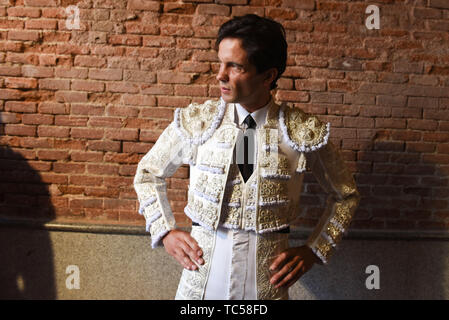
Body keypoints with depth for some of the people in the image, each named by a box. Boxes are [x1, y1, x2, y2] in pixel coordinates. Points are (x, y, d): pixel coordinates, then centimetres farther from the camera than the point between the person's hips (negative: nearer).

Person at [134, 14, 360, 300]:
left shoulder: (306, 133, -9)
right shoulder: (195, 122, -6)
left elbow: (346, 195, 7)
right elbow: (149, 172, 10)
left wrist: (314, 251, -2)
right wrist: (165, 231, 0)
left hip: (268, 282, 0)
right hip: (202, 276, 1)